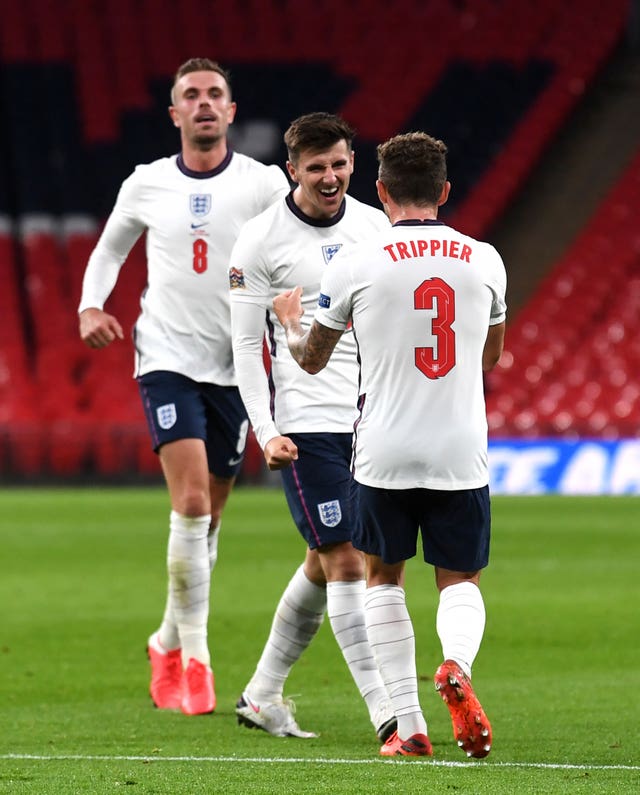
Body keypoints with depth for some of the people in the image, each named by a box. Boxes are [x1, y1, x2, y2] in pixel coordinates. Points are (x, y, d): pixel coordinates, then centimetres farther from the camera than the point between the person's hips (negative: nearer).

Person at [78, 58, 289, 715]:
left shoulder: (263, 184, 0)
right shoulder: (146, 185, 5)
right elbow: (109, 249, 20)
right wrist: (91, 306, 3)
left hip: (235, 365, 1)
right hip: (167, 358, -1)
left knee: (206, 521, 10)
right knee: (191, 503, -17)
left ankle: (168, 643, 31)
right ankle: (195, 660, -10)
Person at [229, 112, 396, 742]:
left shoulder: (374, 226, 8)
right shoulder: (261, 240, -6)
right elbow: (246, 346, -5)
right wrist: (266, 432, -14)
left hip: (372, 419, 6)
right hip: (306, 423, -6)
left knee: (324, 565, 12)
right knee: (344, 563, -10)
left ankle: (261, 696, 26)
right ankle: (386, 713, -12)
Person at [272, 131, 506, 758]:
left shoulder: (355, 264, -5)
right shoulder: (484, 260, 2)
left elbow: (311, 359, 8)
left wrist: (290, 325, 30)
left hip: (385, 453, -1)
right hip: (462, 453, 1)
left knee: (383, 577, 18)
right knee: (460, 581, 14)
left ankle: (409, 725, 11)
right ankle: (456, 666, -20)